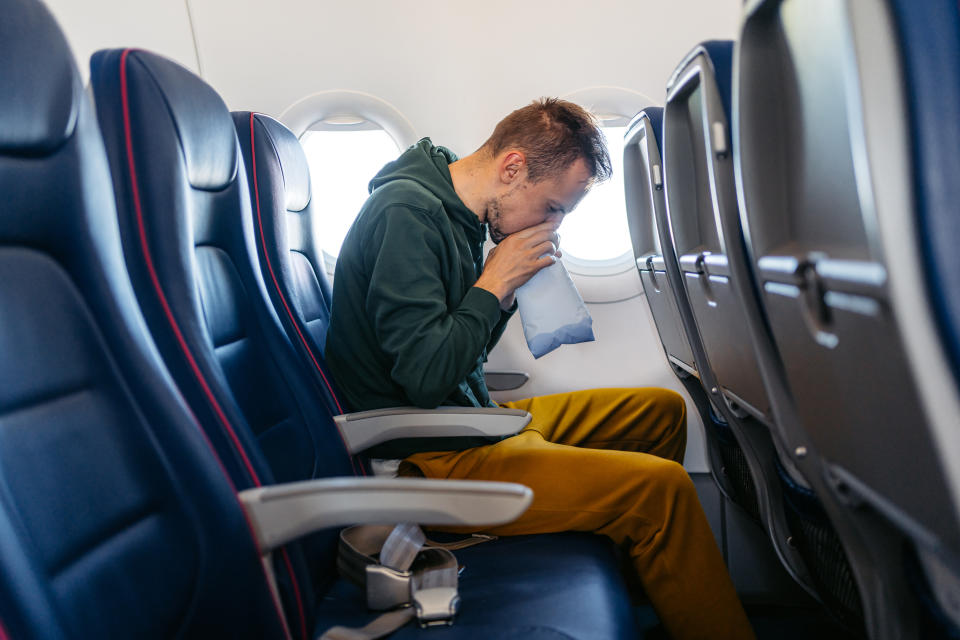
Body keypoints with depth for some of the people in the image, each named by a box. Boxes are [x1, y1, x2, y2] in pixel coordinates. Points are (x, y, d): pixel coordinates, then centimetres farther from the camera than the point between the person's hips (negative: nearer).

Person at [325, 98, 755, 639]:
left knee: (663, 409, 13)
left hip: (473, 422, 10)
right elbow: (427, 378, -26)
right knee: (662, 486, -21)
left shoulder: (458, 214, 10)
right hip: (433, 462, -10)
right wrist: (493, 284, -15)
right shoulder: (407, 212, -20)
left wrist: (508, 287, -1)